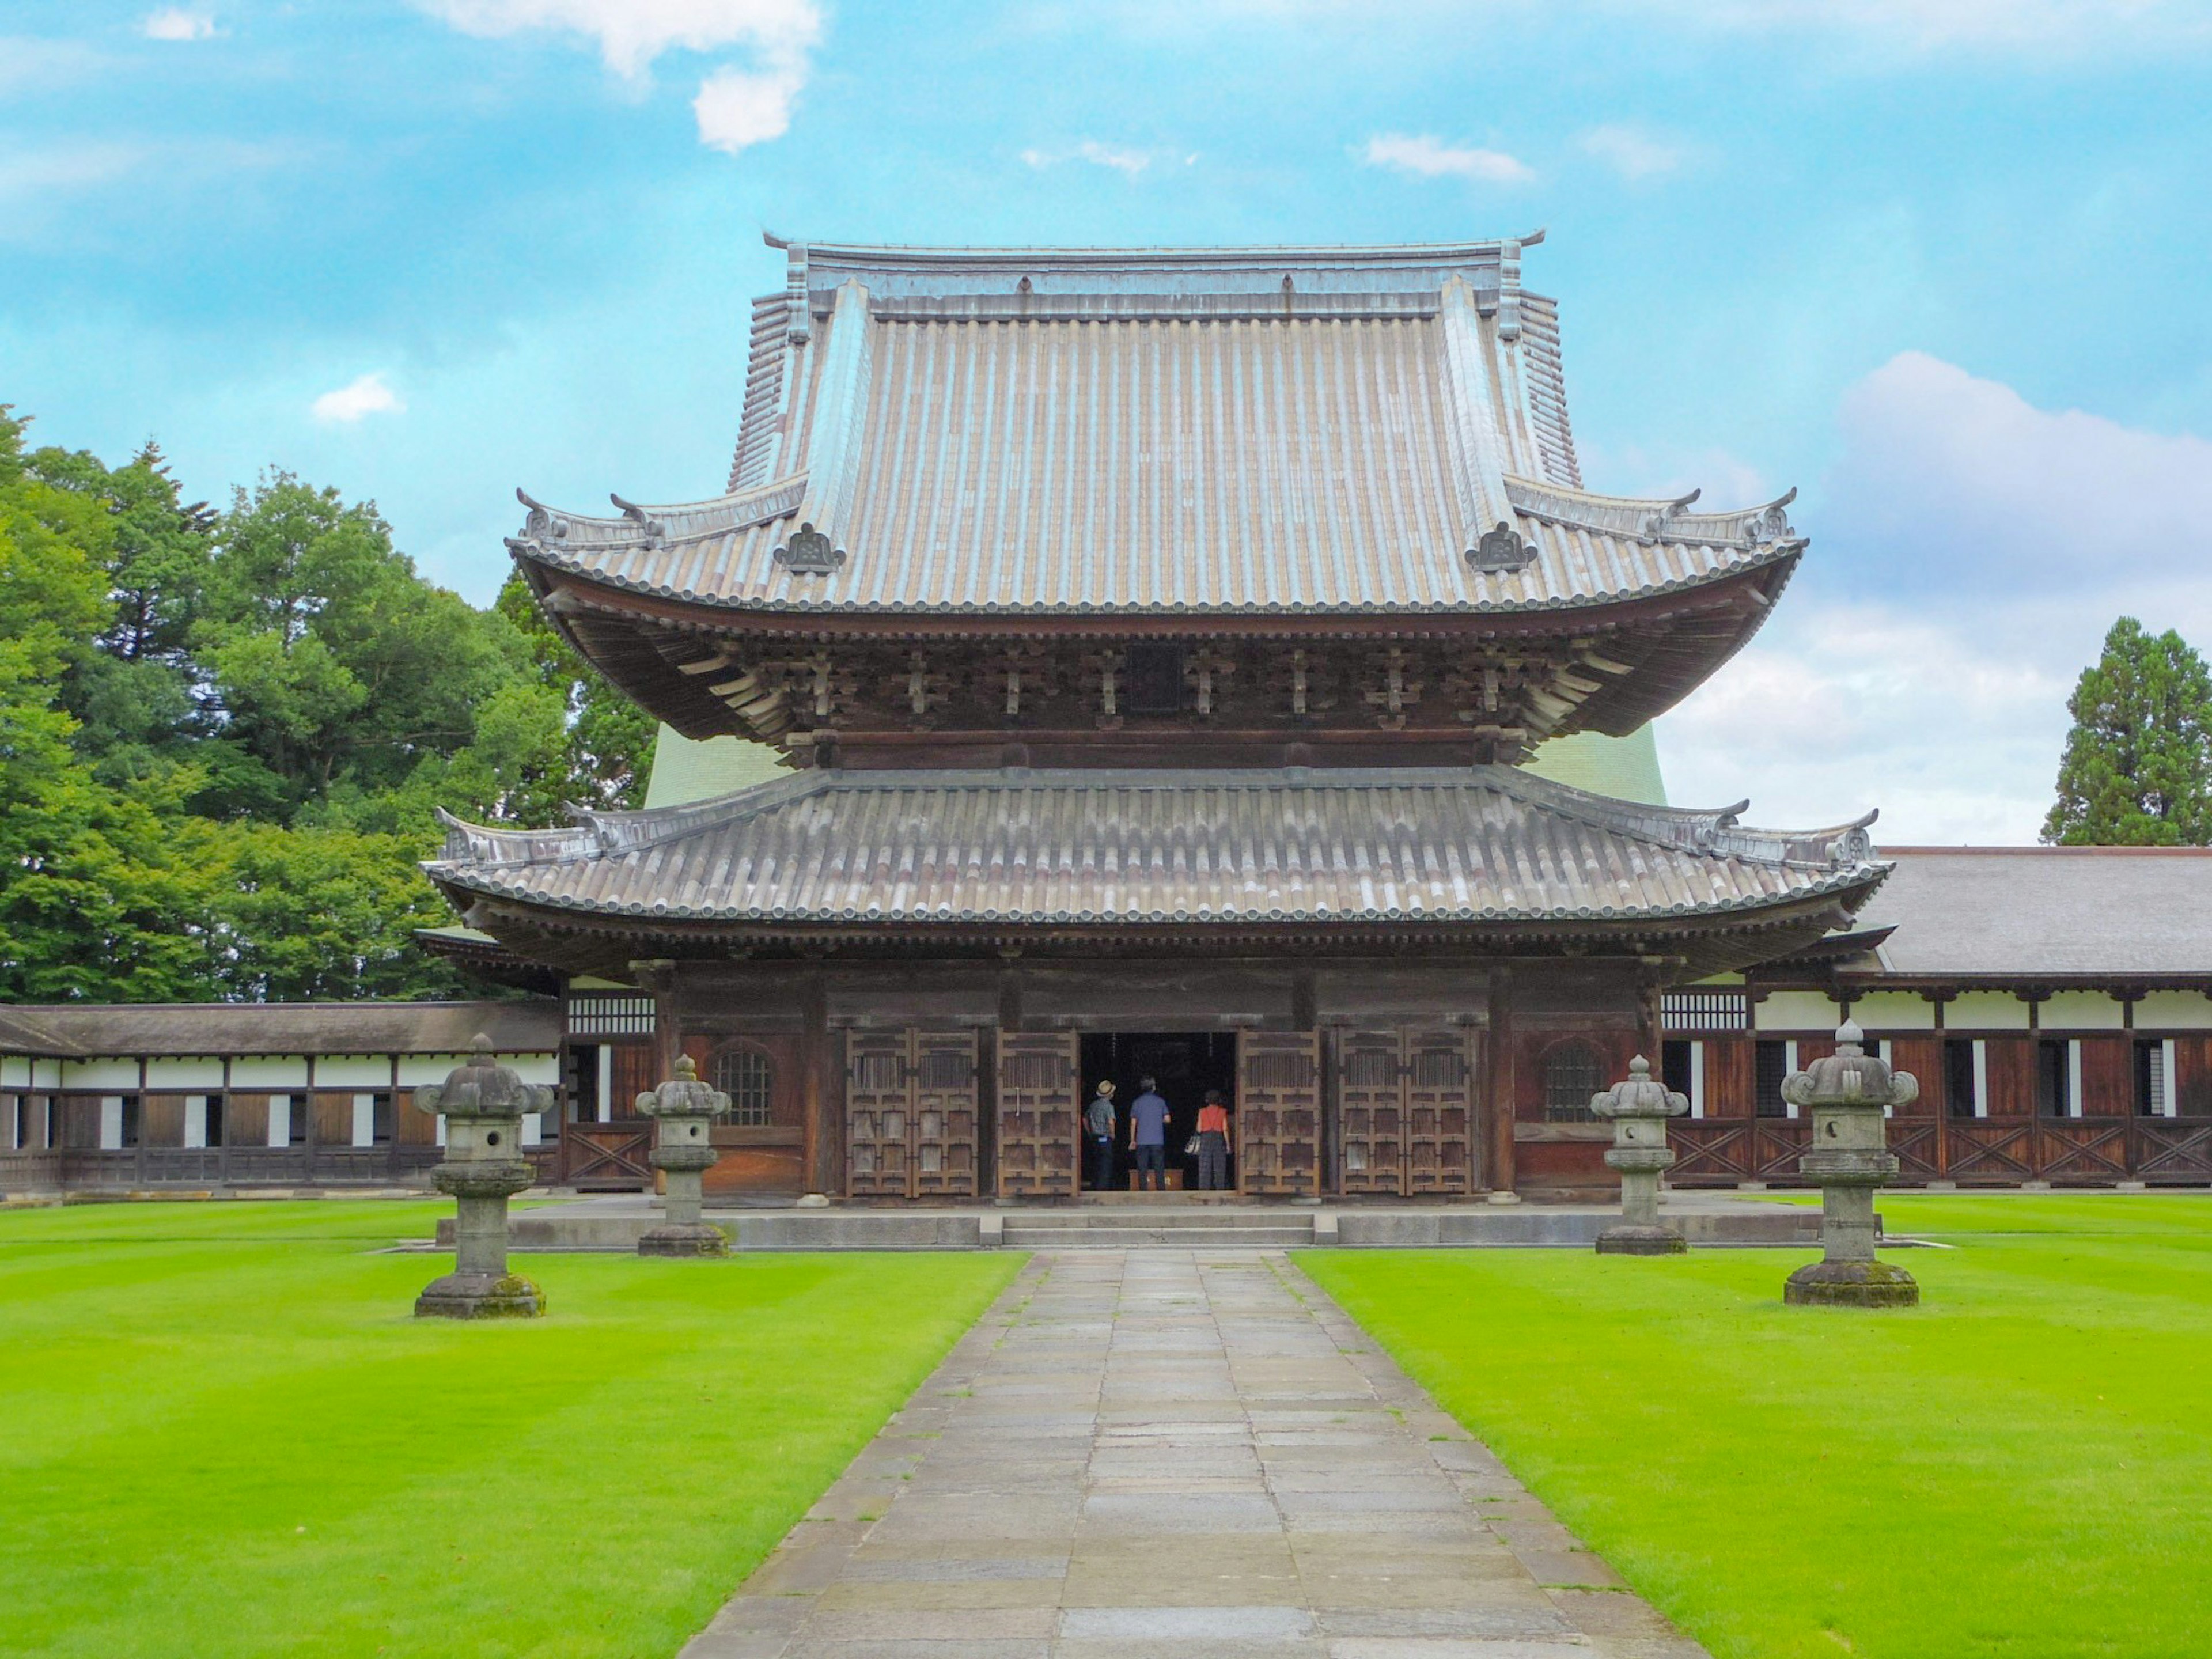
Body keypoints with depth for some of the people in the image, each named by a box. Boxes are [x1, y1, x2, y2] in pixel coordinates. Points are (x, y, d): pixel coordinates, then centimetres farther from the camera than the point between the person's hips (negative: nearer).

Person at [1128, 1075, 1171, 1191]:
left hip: (1142, 1141, 0)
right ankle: (1161, 1190, -3)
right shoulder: (1160, 1102, 2)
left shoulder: (1137, 1102, 2)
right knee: (1159, 1168, 2)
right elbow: (1167, 1120, 1)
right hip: (1158, 1141, 0)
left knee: (1142, 1169, 1)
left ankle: (1142, 1191, -3)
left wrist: (1132, 1140, 7)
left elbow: (1133, 1123, 1)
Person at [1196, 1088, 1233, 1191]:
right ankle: (1220, 1188, -2)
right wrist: (1228, 1144, 1)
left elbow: (1199, 1130, 2)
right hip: (1219, 1139, 0)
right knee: (1220, 1167, 3)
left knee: (1205, 1168, 0)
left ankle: (1204, 1189, -8)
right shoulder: (1222, 1112, 2)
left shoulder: (1202, 1112, 4)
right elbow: (1225, 1129, -3)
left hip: (1206, 1139, 0)